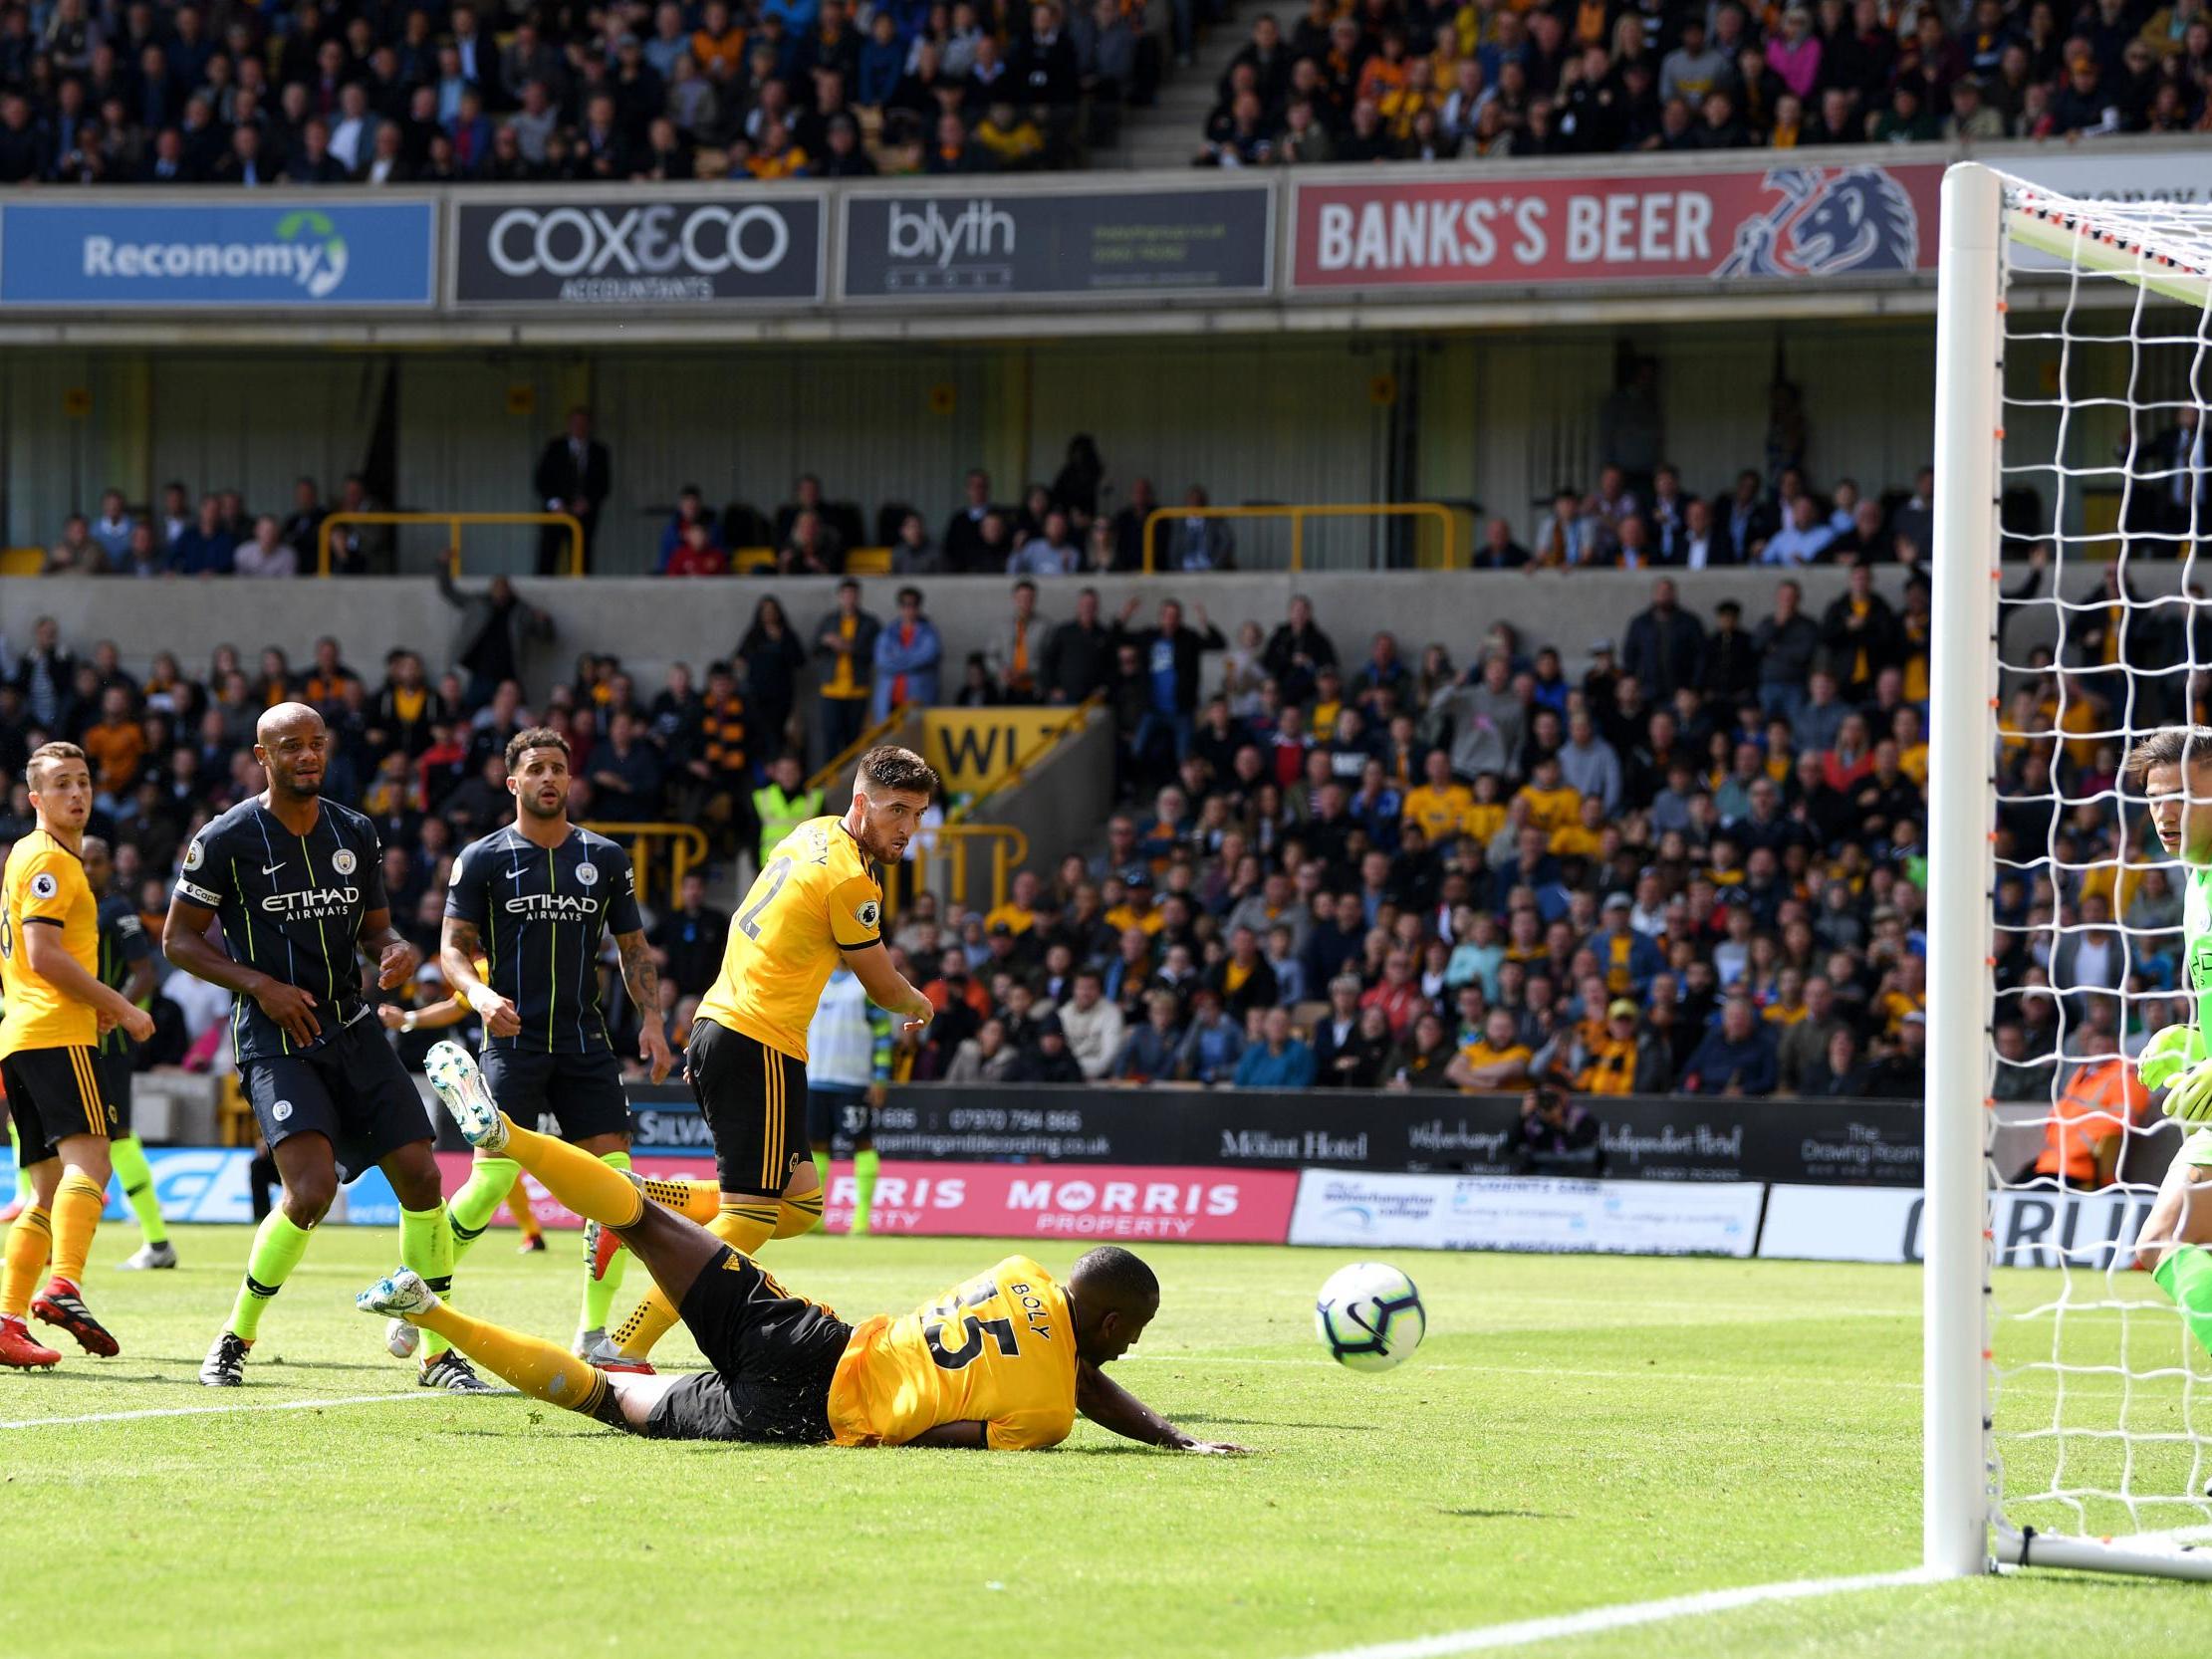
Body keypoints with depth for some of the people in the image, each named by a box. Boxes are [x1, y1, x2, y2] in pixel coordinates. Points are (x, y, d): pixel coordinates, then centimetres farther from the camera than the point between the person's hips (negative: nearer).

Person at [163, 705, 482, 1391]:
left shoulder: (354, 833, 9)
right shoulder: (227, 838, -6)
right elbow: (178, 939, -1)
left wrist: (399, 949, -5)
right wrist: (258, 983, -14)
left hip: (353, 1031, 6)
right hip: (275, 1043, -5)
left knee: (421, 1178, -3)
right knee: (312, 1189, -22)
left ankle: (437, 1351, 10)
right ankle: (235, 1336, -1)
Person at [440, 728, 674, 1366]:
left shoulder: (606, 858, 10)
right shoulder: (483, 858, 2)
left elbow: (633, 947, 16)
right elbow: (453, 947, 0)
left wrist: (651, 1020, 2)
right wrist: (481, 994, -20)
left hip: (585, 1042, 3)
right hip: (513, 1040, -3)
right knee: (493, 1180, -15)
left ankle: (593, 1333, 3)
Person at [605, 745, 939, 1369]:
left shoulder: (813, 835, 14)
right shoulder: (849, 879, -13)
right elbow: (884, 988, 1)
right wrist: (920, 1007, 24)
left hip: (718, 1030, 10)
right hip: (760, 1045, -10)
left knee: (799, 1204, 13)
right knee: (750, 1219, -11)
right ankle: (628, 1347, -17)